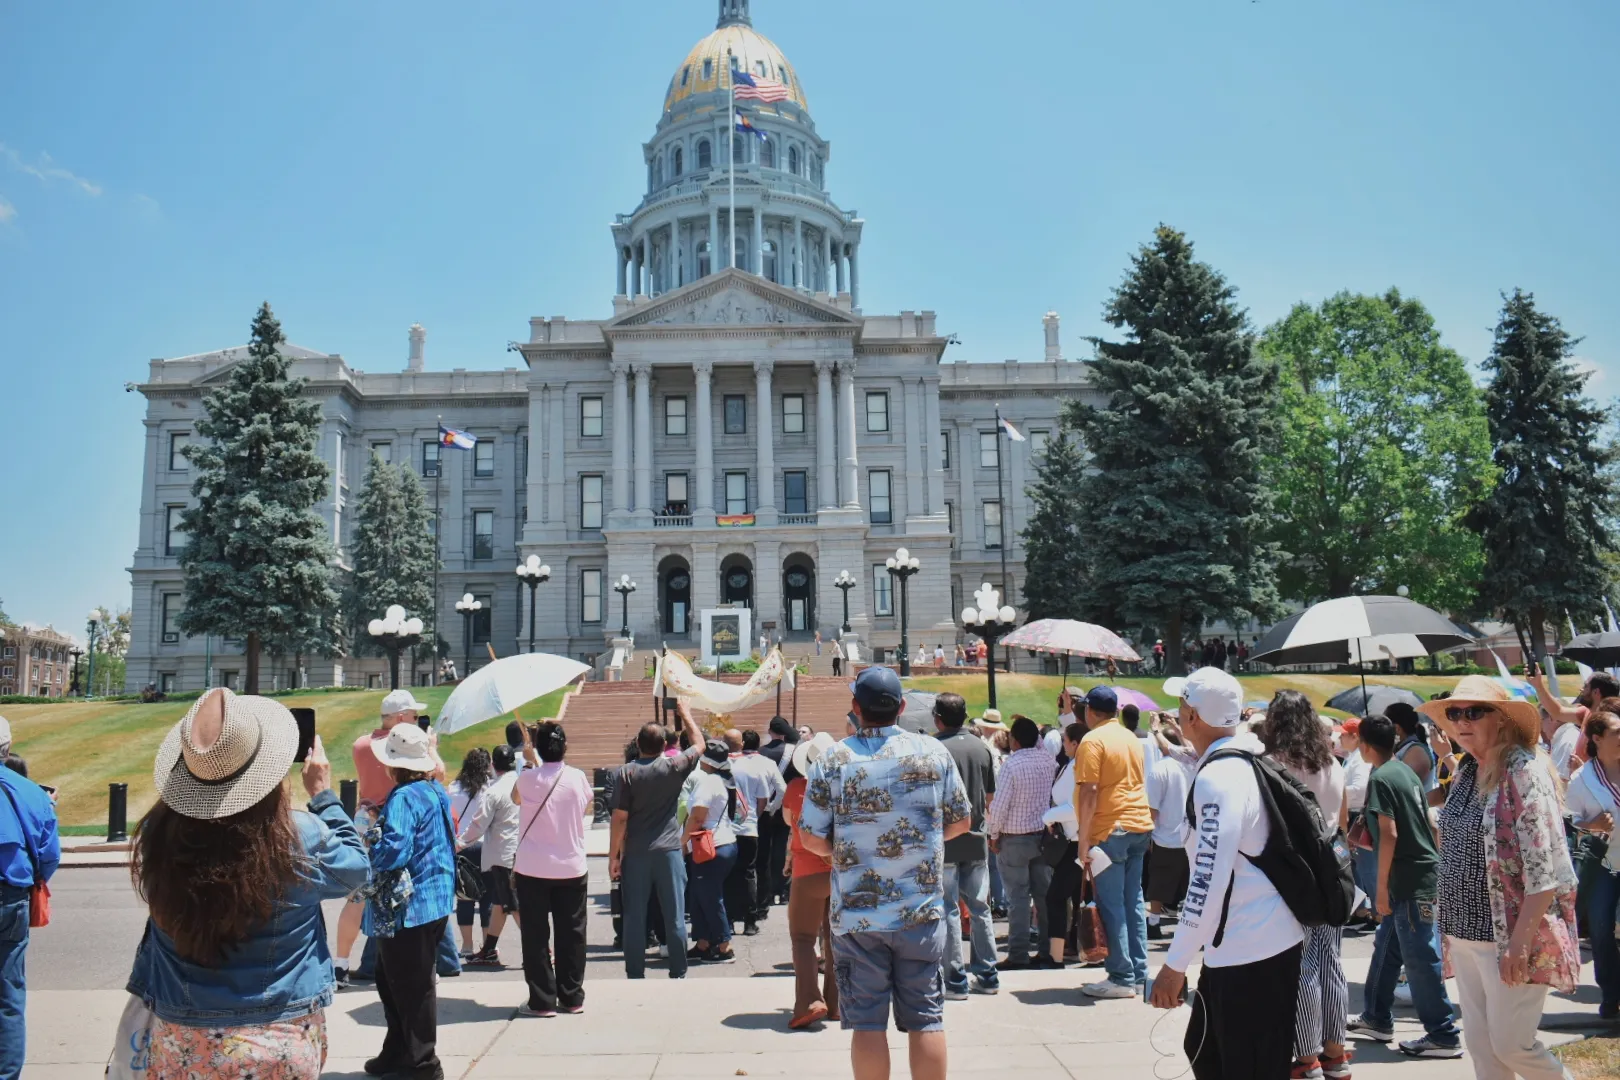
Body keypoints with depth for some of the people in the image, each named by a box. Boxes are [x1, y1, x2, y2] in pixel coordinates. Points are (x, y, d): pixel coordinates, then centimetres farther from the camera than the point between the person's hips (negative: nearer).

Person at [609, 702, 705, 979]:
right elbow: (699, 744, 14)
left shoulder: (628, 773, -6)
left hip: (636, 854, 0)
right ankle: (678, 974, 13)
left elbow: (619, 818, -7)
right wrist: (686, 713, 26)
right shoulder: (674, 767, -4)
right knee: (674, 916, 7)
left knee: (634, 917, 7)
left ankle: (635, 975, 11)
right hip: (669, 851, 0)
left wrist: (613, 856, 0)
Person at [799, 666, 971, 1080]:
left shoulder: (832, 761, -7)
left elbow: (812, 839, -6)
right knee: (926, 1018, 9)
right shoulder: (933, 752, -2)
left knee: (867, 1021, 7)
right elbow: (961, 820, 6)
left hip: (856, 913, -1)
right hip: (921, 910, 1)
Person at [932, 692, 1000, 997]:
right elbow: (990, 795, 11)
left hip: (944, 841, -5)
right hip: (976, 840, 5)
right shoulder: (982, 748, 3)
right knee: (979, 908, 14)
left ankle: (956, 980, 6)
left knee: (948, 910, 3)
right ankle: (987, 975, 20)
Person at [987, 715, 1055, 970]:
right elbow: (1039, 743, 27)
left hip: (1015, 837, -5)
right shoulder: (1047, 759, -1)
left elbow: (1000, 804, -16)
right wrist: (1029, 727, 22)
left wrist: (993, 834, -5)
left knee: (1018, 897, -1)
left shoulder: (1011, 763, -17)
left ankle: (1018, 955, 1)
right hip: (1043, 834, 5)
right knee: (1044, 894, 10)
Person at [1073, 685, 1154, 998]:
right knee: (1134, 901, 12)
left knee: (1111, 905, -3)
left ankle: (1122, 978, -1)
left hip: (1110, 830, -8)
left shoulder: (1093, 740, -11)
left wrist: (1083, 840, -14)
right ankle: (1138, 972, 16)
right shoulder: (1132, 739, 13)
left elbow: (1089, 793, -16)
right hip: (1140, 826, 8)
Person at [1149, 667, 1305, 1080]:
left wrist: (1175, 965, -19)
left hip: (1249, 953, -10)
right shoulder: (1247, 763, 8)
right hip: (1268, 941, 10)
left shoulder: (1217, 778, -20)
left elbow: (1210, 882, -23)